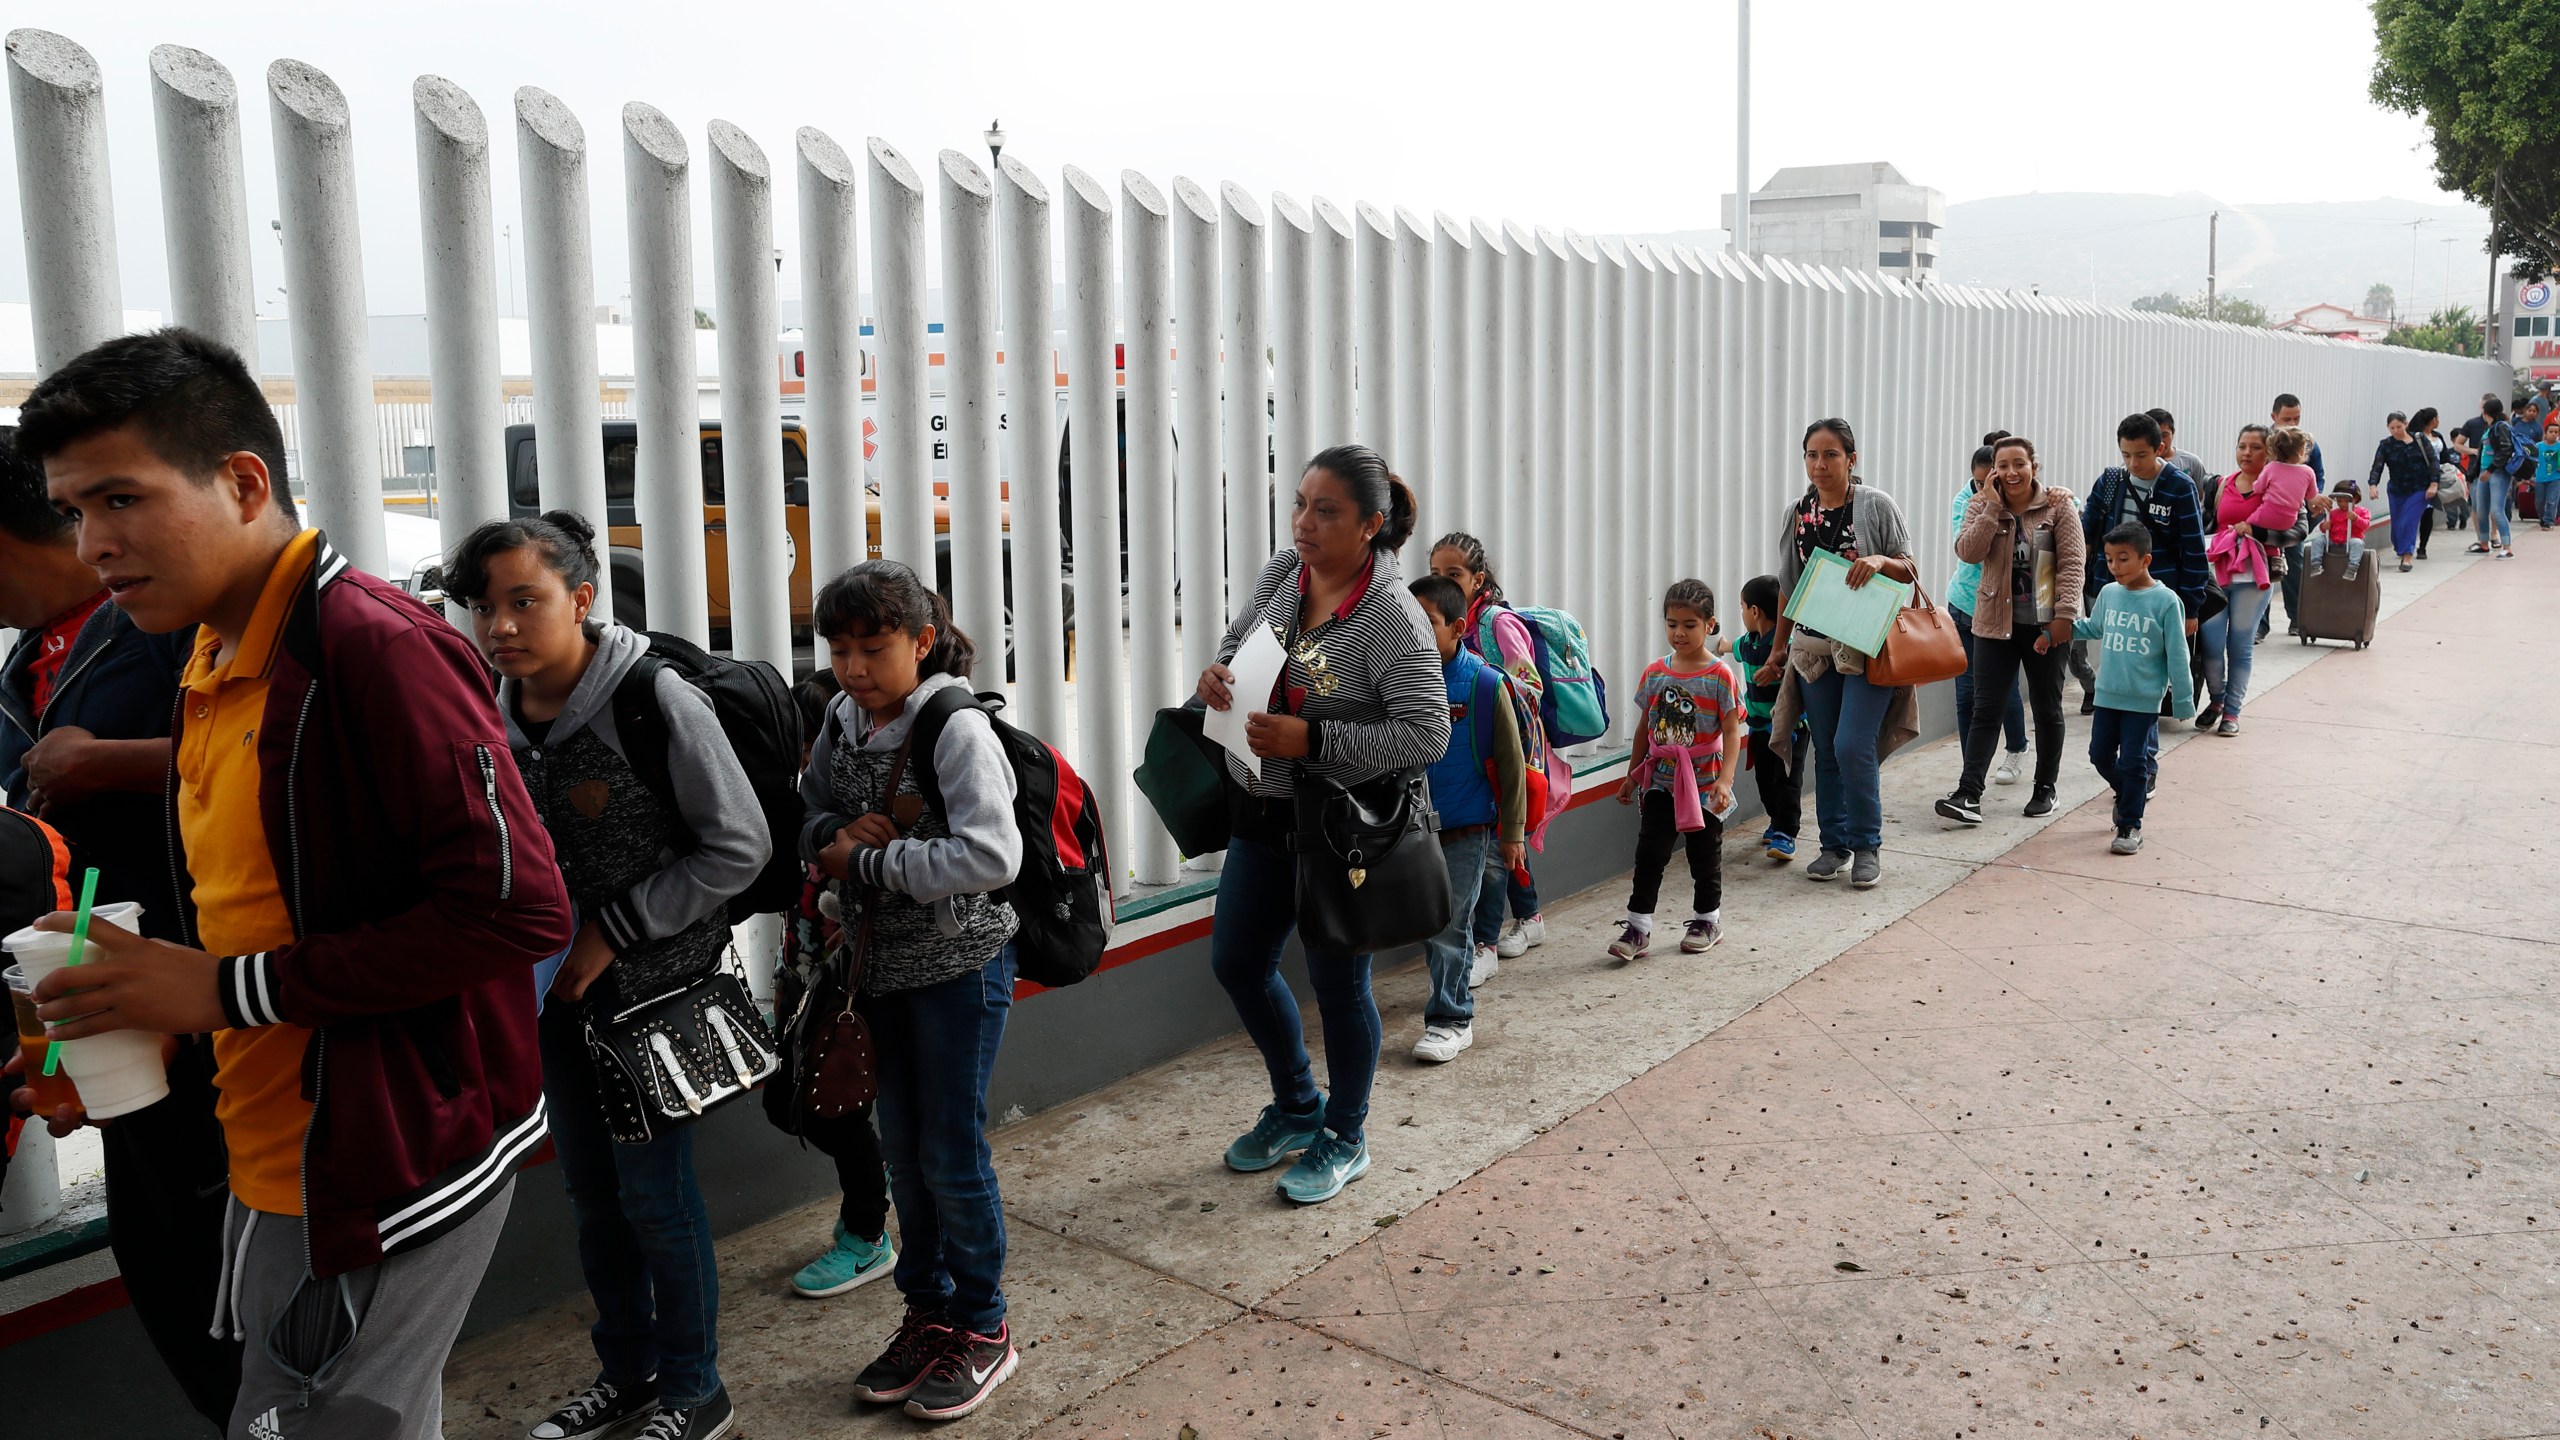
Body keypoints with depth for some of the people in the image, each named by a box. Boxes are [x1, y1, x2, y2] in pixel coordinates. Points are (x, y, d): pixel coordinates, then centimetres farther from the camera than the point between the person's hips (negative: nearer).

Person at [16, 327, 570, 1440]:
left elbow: (516, 907, -24)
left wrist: (231, 990, -19)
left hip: (391, 1171, -9)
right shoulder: (214, 665, 13)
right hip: (276, 1168, 9)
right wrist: (151, 1014, 2)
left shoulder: (373, 646, -18)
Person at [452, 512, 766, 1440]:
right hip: (558, 988, 6)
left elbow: (738, 848, -17)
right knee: (591, 1190, 17)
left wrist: (613, 932, -16)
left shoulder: (656, 701, -19)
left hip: (653, 987, -6)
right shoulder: (493, 717, 0)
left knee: (655, 1191, 2)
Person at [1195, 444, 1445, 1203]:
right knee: (1236, 961, 15)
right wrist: (1219, 671, -8)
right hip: (1262, 808, 7)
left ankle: (1344, 1139, 30)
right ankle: (1297, 1109, 38)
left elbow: (1426, 733, -24)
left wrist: (1312, 741, -28)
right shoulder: (1282, 573, -1)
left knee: (1336, 978, 7)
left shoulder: (1392, 616, -21)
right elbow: (1238, 639, 16)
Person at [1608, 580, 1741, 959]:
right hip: (1660, 780, 3)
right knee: (1649, 853, -3)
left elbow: (1732, 731, -10)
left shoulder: (1719, 675, -9)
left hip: (1703, 783, -2)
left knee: (1704, 854, 12)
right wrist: (1632, 775, 14)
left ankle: (1708, 919, 30)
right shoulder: (1655, 673, 2)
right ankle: (1638, 927, 0)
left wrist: (1725, 779, -19)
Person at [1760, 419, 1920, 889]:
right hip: (1815, 647, 4)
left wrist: (1881, 561, -20)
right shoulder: (1795, 513, 8)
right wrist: (1778, 649, 15)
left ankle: (1867, 845, 6)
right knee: (1826, 750, 8)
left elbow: (1910, 571, 1)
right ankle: (1835, 844, 20)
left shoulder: (1877, 506, -4)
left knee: (1853, 746, -12)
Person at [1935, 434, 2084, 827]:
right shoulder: (1982, 505, 1)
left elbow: (2071, 563, -8)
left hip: (2045, 624, -1)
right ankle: (1969, 794, -7)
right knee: (1986, 710, -3)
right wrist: (1992, 506, -19)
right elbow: (1968, 552, -14)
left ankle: (2045, 788, 25)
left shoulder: (2058, 505, -4)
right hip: (1996, 623, 1)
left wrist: (2064, 615, -15)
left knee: (2047, 709, 11)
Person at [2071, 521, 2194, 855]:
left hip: (2144, 700, -5)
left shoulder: (2165, 601, -12)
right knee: (2100, 754, 13)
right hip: (2107, 694, 5)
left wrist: (2182, 701, -6)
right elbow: (2093, 628, 21)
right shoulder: (2108, 594, 1)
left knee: (2133, 761, 0)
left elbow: (2177, 655, -8)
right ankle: (2129, 794, 40)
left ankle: (2129, 825, 13)